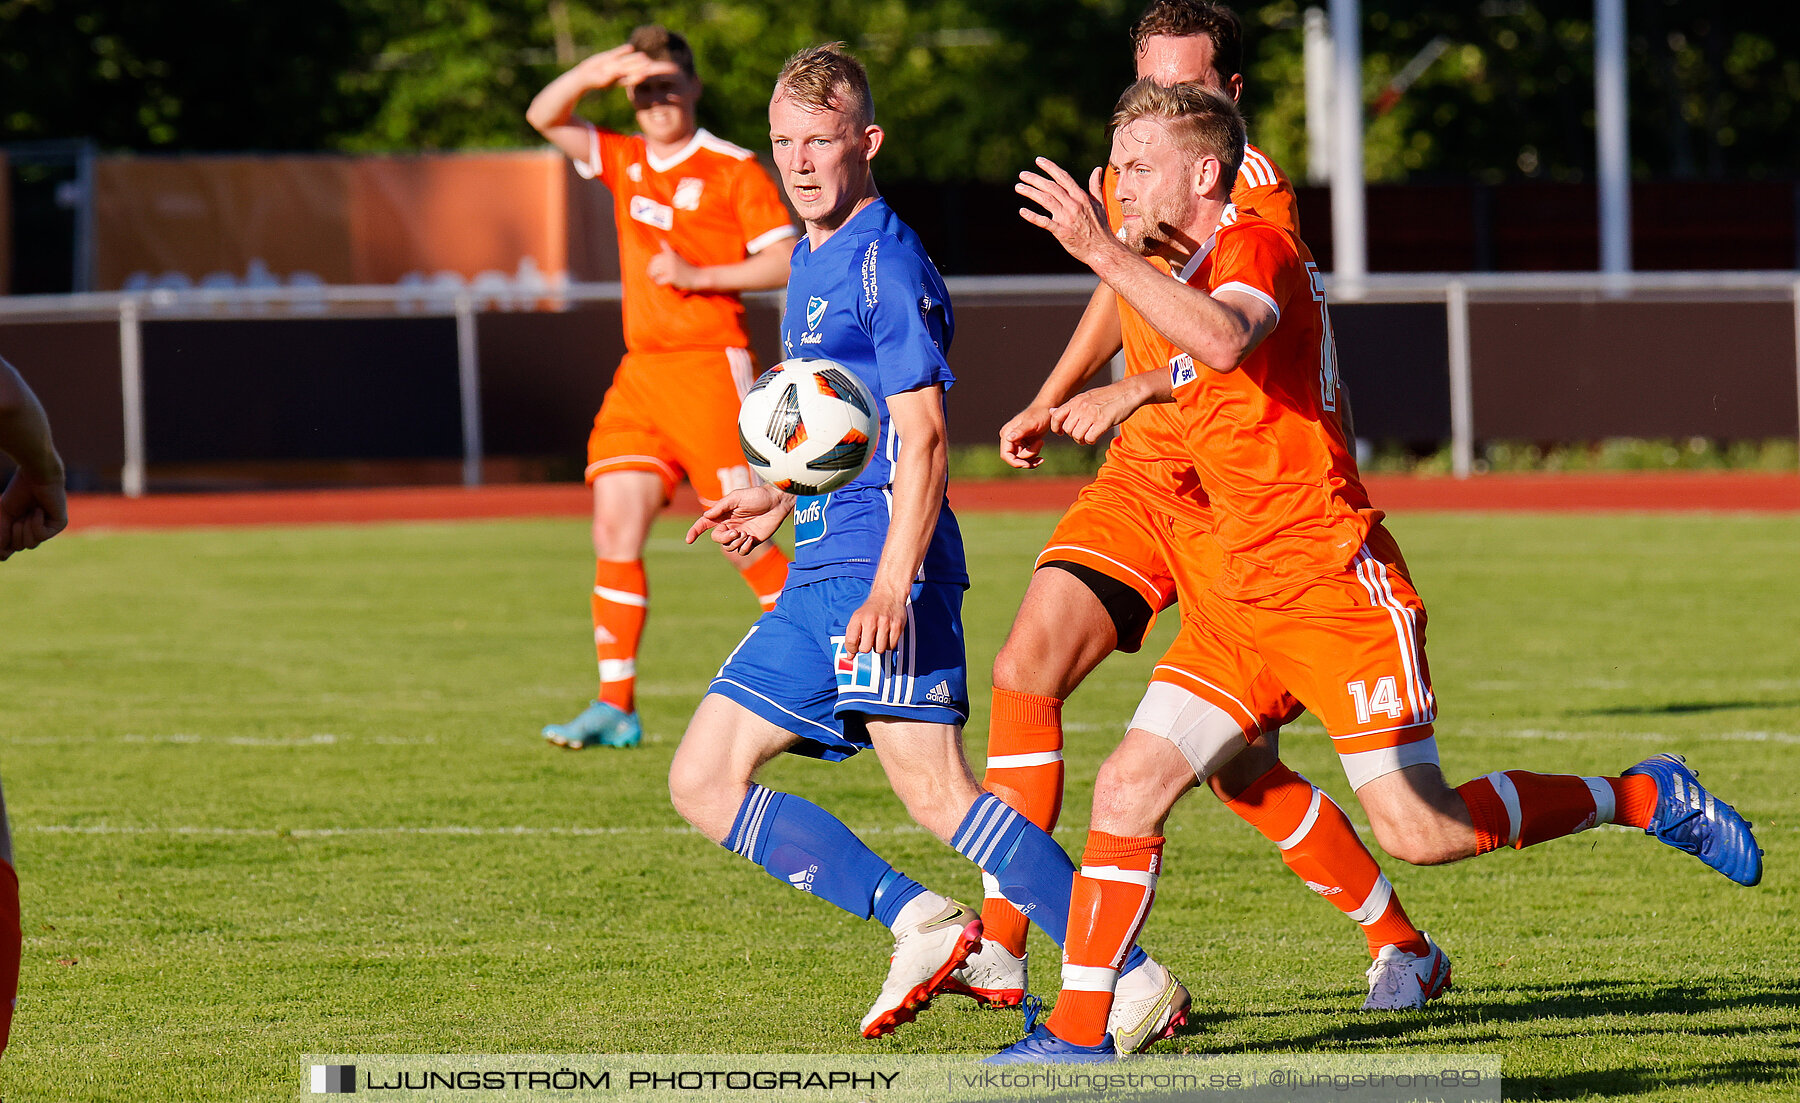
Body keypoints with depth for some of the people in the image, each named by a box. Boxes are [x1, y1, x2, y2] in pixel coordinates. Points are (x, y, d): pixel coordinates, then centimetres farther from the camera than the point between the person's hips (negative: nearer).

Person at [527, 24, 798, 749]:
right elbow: (544, 118, 5)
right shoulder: (625, 163, 14)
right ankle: (614, 705, -3)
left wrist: (699, 275, -15)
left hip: (709, 368, -6)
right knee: (614, 529, -4)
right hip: (639, 370, 6)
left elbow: (786, 261, -6)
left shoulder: (733, 170, -2)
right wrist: (596, 71, -13)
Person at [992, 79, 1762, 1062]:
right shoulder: (1191, 270, 17)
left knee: (1417, 831, -9)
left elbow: (1224, 342, -38)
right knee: (1127, 786, -3)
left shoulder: (1254, 247, -13)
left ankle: (1644, 796, 10)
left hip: (1336, 585, -9)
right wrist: (1145, 386, 25)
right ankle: (1078, 1031, 1)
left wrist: (1104, 250, -38)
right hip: (1244, 596, 9)